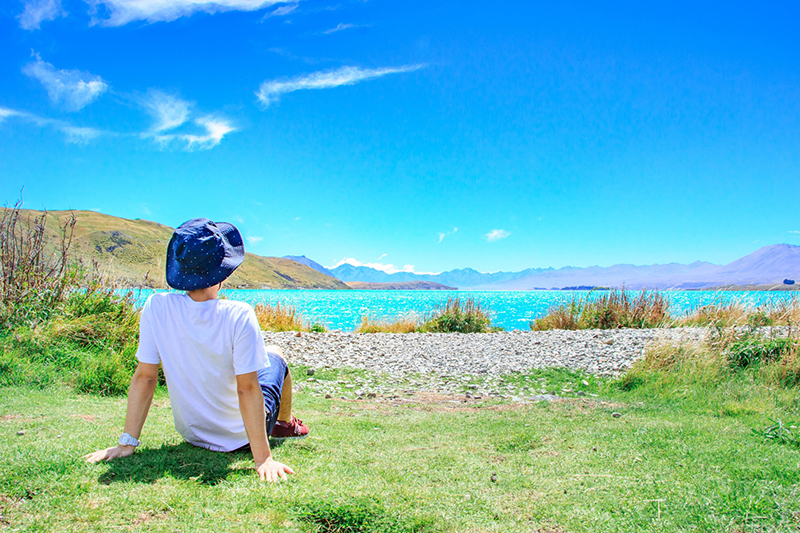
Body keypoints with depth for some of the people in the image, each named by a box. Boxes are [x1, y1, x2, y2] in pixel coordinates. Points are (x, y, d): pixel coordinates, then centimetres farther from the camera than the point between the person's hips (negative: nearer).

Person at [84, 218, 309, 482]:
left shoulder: (156, 308, -18)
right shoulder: (239, 315, -29)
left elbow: (144, 377, -12)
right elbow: (248, 389, -28)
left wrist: (127, 444, -5)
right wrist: (263, 458, -22)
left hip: (192, 435, 4)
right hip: (241, 438, -3)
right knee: (274, 354, 24)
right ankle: (286, 424, 49)